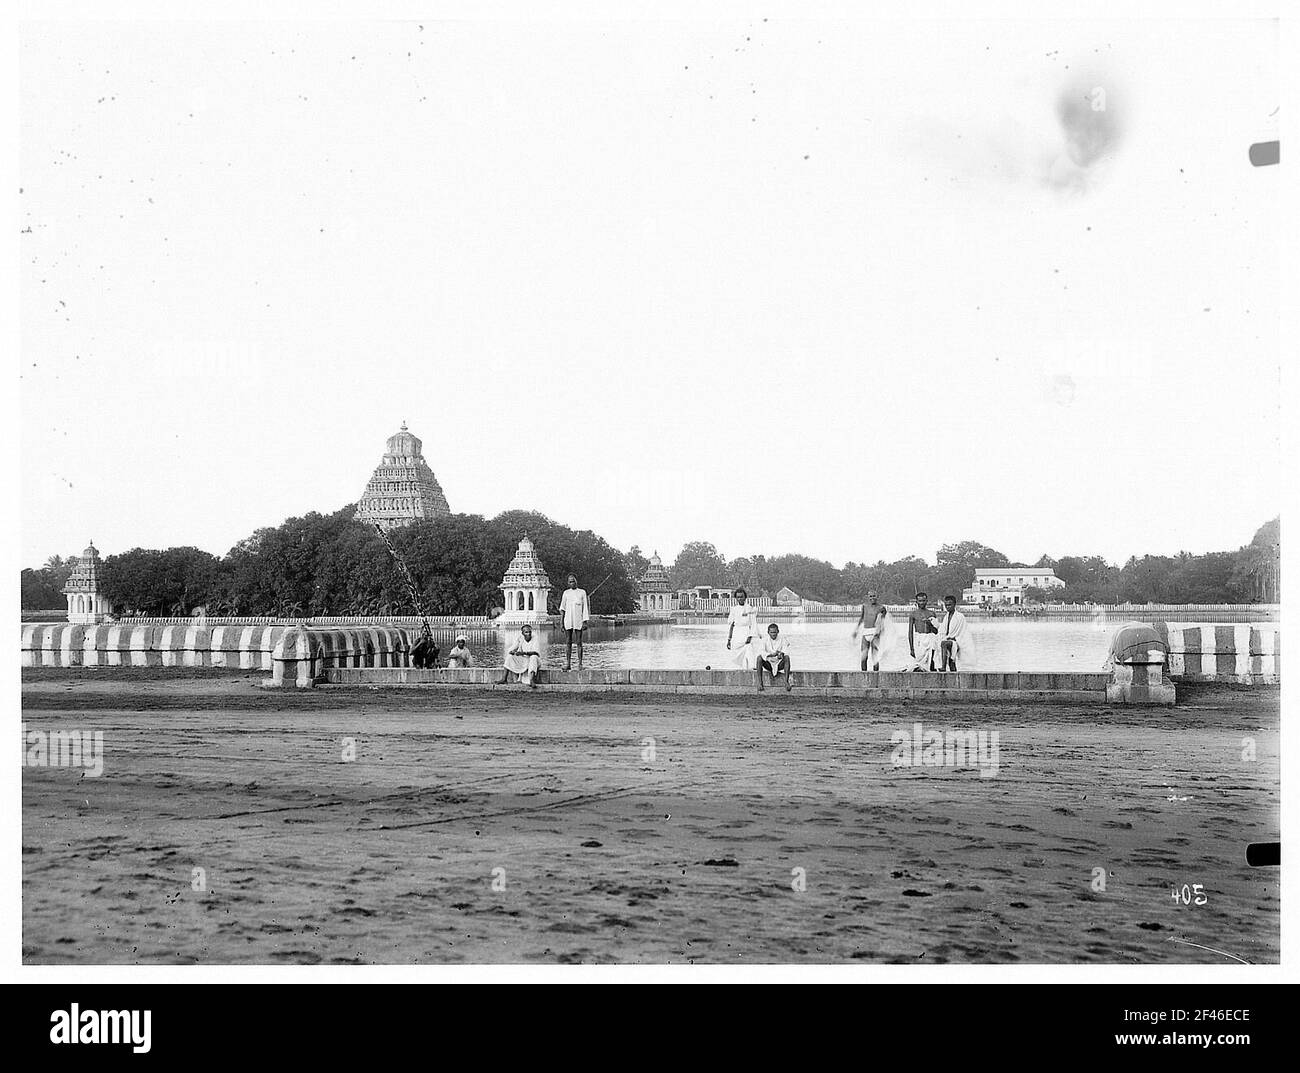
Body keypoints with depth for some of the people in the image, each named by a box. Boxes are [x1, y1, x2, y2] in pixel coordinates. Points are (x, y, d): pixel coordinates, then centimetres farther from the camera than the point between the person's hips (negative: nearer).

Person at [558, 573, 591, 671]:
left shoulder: (582, 592, 6)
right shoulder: (566, 593, 10)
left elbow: (585, 608, 4)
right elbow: (562, 608, 11)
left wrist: (585, 622, -4)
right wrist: (561, 622, 5)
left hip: (578, 621, -1)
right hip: (568, 621, 1)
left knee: (579, 642, -2)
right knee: (568, 642, 2)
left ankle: (580, 664, 0)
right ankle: (567, 663, 3)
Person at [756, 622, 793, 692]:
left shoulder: (782, 639, 0)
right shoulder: (765, 640, -2)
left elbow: (786, 652, -11)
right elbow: (760, 651, -18)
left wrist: (782, 654, -36)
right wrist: (772, 654, -34)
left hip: (779, 664, 0)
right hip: (768, 664, 0)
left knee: (787, 657, -30)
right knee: (759, 658, -29)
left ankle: (787, 681, -34)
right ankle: (760, 682, -31)